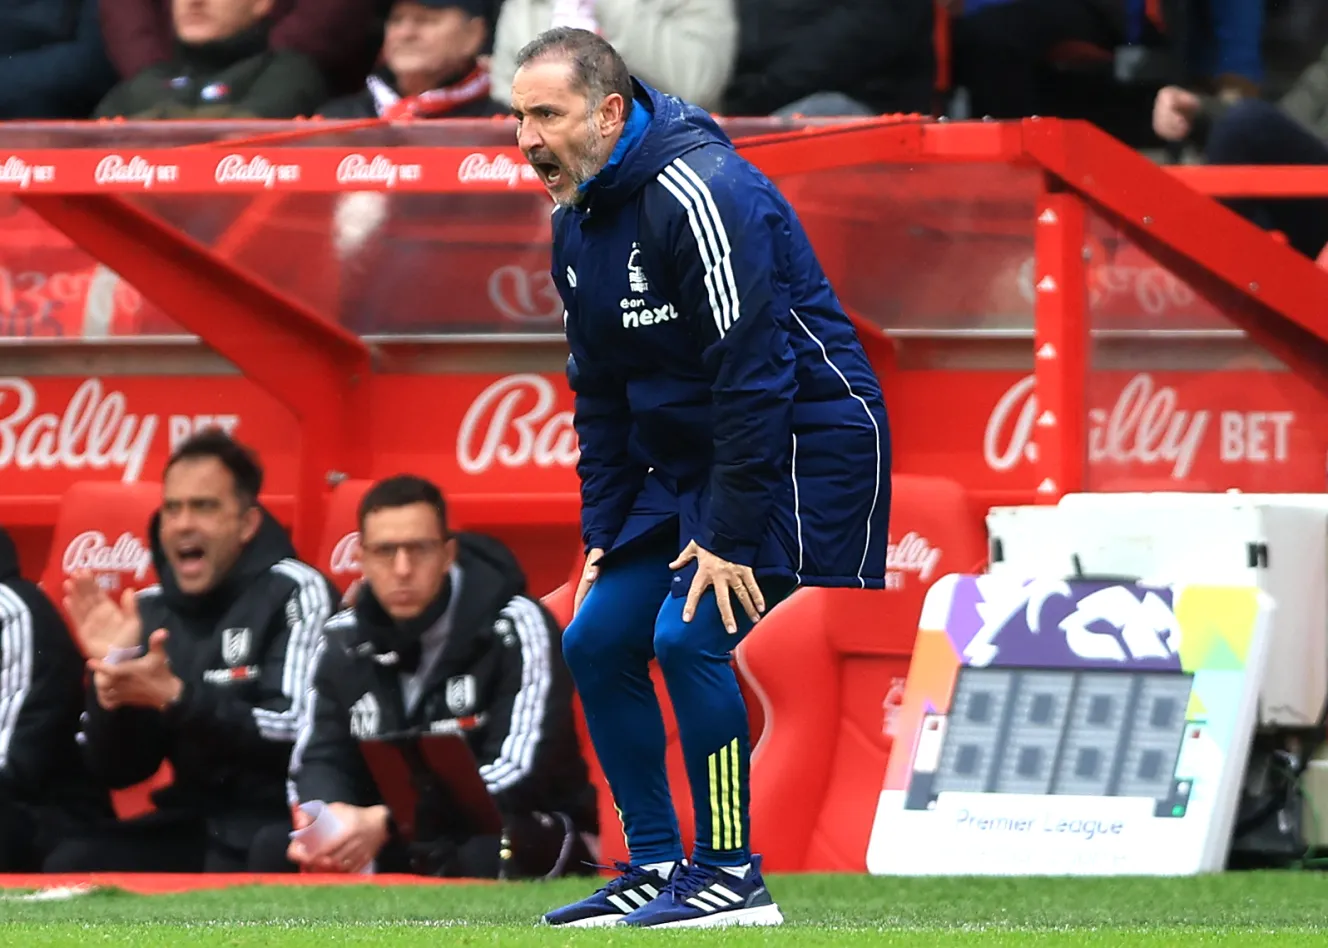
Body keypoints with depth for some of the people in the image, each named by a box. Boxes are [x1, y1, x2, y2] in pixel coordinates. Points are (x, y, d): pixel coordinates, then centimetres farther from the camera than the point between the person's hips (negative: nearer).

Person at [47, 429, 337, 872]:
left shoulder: (293, 592, -8)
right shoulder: (151, 610, 8)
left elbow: (295, 732, -19)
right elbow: (118, 770, 7)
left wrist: (174, 696, -25)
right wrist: (110, 683, -12)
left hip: (281, 821, -6)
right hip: (193, 824, 6)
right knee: (71, 866, -16)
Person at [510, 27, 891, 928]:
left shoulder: (697, 193, -23)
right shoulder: (577, 222, 7)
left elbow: (753, 371, -25)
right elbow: (601, 392, 16)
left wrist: (732, 537, -24)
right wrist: (603, 531, 9)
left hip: (803, 444, -10)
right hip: (688, 459, 10)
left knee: (689, 635, -20)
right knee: (596, 642, 5)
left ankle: (732, 877, -10)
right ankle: (656, 869, 13)